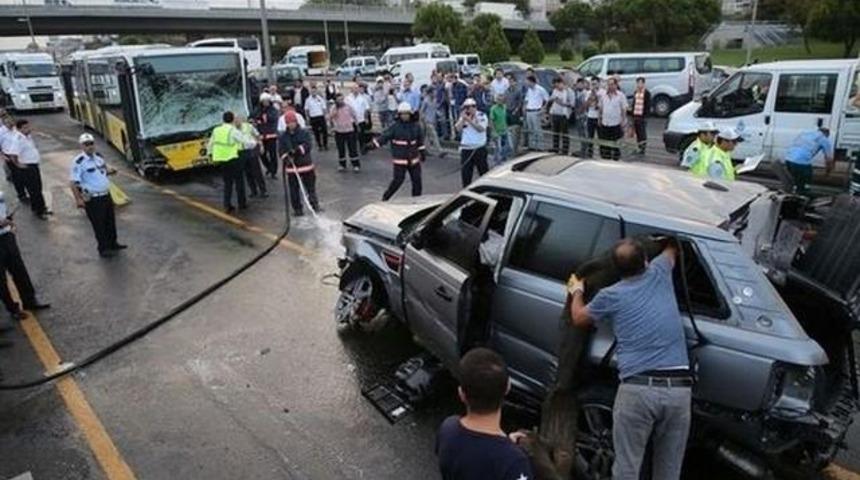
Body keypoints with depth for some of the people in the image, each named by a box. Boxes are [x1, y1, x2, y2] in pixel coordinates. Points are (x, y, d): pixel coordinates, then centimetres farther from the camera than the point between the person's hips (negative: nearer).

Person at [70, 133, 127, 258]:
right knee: (99, 225, 1)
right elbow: (74, 183, -18)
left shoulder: (98, 156, 6)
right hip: (93, 199, -8)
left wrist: (109, 170, -1)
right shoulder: (79, 162, -17)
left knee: (110, 221, 19)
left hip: (106, 195, 8)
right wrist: (78, 199, -24)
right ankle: (103, 249, 14)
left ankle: (113, 244, 35)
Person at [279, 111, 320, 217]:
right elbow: (282, 151, -3)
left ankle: (315, 205, 21)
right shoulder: (283, 137, 2)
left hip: (306, 164, -1)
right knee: (294, 190, 5)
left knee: (311, 187, 9)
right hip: (291, 167, 1)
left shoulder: (304, 133, -2)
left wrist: (297, 150, -29)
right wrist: (286, 158, -23)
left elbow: (307, 145, -15)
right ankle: (297, 209, 16)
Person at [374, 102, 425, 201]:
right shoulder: (395, 127, -11)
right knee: (398, 180, -7)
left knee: (417, 180, 7)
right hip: (400, 160, -4)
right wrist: (373, 144, -29)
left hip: (413, 159, 5)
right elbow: (385, 136, -18)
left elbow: (420, 139, 14)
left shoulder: (416, 126, 2)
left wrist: (422, 152, 19)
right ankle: (385, 197, 10)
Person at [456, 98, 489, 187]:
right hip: (466, 149, 4)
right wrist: (462, 119, -12)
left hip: (479, 148, -3)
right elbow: (458, 129, -2)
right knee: (465, 171, 6)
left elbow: (481, 128, -17)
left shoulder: (482, 116, -2)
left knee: (483, 170, 3)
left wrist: (469, 120, -19)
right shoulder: (463, 117, 10)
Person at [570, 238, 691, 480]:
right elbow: (671, 249, 36)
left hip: (638, 388, -3)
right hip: (678, 388, 3)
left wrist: (576, 290, 40)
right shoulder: (659, 274, 11)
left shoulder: (610, 296, 4)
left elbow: (578, 318, 23)